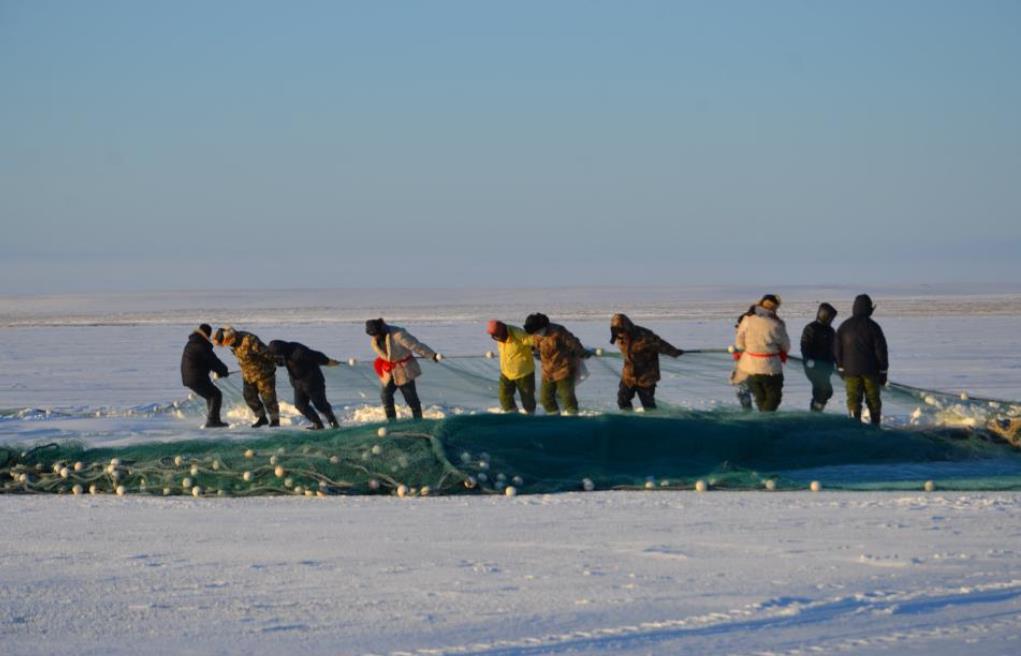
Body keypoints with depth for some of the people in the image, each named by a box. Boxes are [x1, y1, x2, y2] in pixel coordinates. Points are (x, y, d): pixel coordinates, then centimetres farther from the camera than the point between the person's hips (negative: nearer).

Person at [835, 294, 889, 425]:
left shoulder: (844, 327, 3)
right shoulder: (872, 326, -5)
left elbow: (837, 349, 7)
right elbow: (881, 350, -5)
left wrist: (841, 368, 17)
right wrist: (883, 371, 2)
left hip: (851, 370, 1)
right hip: (870, 370, -1)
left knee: (853, 399, 1)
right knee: (873, 399, 8)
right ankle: (875, 425, 9)